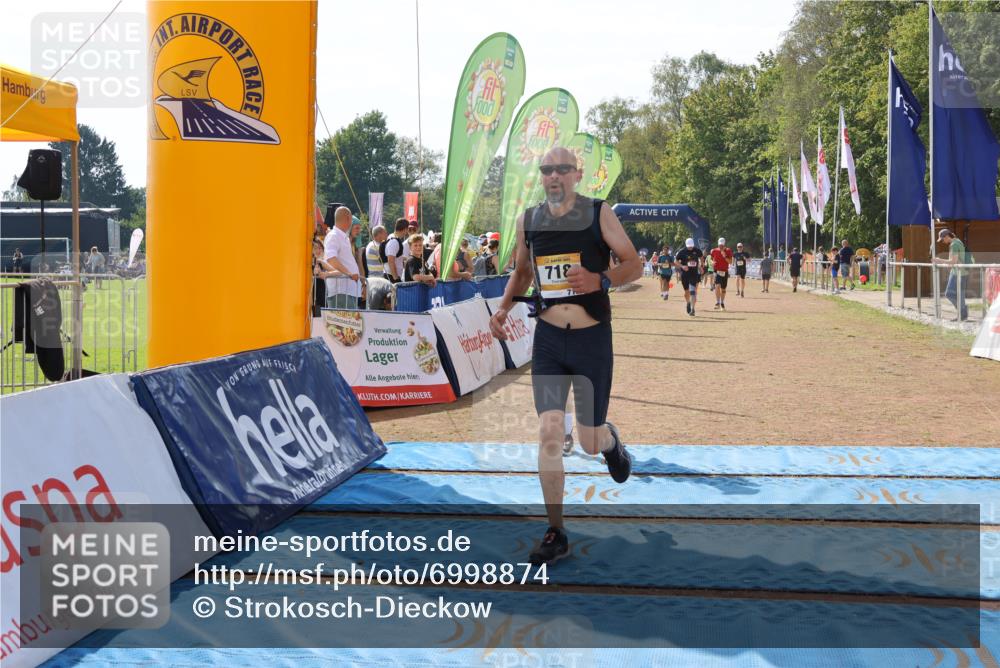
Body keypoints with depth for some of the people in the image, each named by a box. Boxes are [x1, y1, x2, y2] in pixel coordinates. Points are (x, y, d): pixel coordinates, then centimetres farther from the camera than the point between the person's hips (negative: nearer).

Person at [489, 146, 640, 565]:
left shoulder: (599, 213, -4)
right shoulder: (528, 220, 6)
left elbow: (635, 265, -3)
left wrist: (601, 281, -22)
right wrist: (504, 307, 5)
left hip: (592, 338, -2)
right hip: (548, 339, 2)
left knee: (589, 442, 4)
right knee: (549, 432, -9)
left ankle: (610, 441, 45)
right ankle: (556, 534, 2)